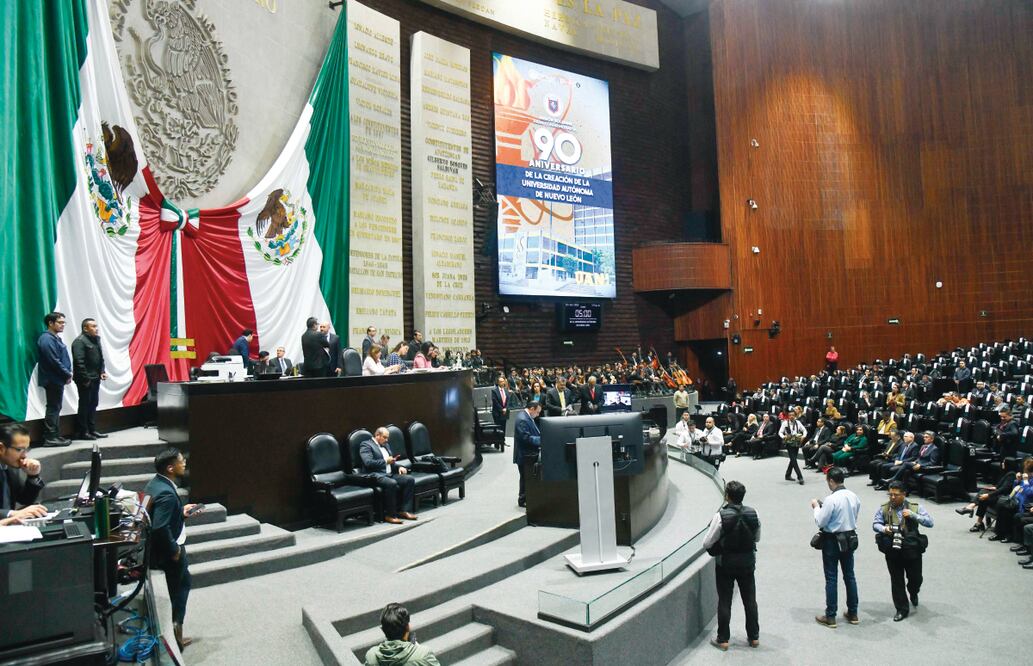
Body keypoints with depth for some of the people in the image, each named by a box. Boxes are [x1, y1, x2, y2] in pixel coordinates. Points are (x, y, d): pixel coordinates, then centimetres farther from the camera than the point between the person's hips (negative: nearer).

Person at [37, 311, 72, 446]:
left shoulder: (55, 338, 16)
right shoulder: (47, 339, -15)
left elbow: (62, 359, 19)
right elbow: (54, 361, -20)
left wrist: (67, 373, 6)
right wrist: (67, 374, -13)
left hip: (57, 379, 10)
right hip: (53, 379, -10)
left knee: (55, 408, 13)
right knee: (53, 408, -6)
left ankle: (55, 436, 19)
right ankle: (50, 438, -1)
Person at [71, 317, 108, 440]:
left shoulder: (96, 339, 13)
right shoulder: (79, 341, -14)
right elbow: (79, 362, -19)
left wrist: (102, 371, 6)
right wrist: (85, 379, -19)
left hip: (95, 378, 9)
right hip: (85, 380, -9)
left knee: (93, 404, 13)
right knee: (84, 405, -1)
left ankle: (92, 430, 21)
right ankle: (81, 432, 7)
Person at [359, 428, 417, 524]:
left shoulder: (385, 445, 24)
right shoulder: (366, 445, -3)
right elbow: (368, 462, -17)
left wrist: (399, 466, 6)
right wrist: (385, 461, -15)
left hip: (389, 474, 9)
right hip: (375, 475, -9)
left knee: (409, 479, -12)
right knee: (392, 484, -36)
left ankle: (404, 510, -10)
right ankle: (390, 515, -22)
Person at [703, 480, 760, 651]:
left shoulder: (721, 515, -22)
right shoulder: (753, 513, -10)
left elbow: (707, 543, -17)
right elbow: (757, 538, 6)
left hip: (726, 564, -4)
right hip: (748, 562, 4)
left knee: (724, 602, 8)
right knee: (750, 600, 18)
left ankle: (723, 639, 17)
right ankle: (754, 637, 30)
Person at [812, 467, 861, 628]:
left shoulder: (831, 500, -23)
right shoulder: (854, 497, -1)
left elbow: (820, 522, -18)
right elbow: (854, 516, 12)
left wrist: (816, 507, -2)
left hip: (832, 541, -6)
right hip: (850, 539, 6)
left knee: (831, 578, 3)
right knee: (849, 575, 17)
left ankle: (830, 617, 11)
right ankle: (853, 613, 28)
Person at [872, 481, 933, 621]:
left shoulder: (915, 507, -1)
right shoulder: (883, 509, 0)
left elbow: (930, 522, -6)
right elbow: (875, 524, 1)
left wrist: (913, 515, -20)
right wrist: (884, 529, -21)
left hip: (912, 550, 0)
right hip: (892, 551, 0)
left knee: (916, 578, 12)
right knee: (897, 580, 7)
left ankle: (913, 593, 48)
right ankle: (902, 609, 21)